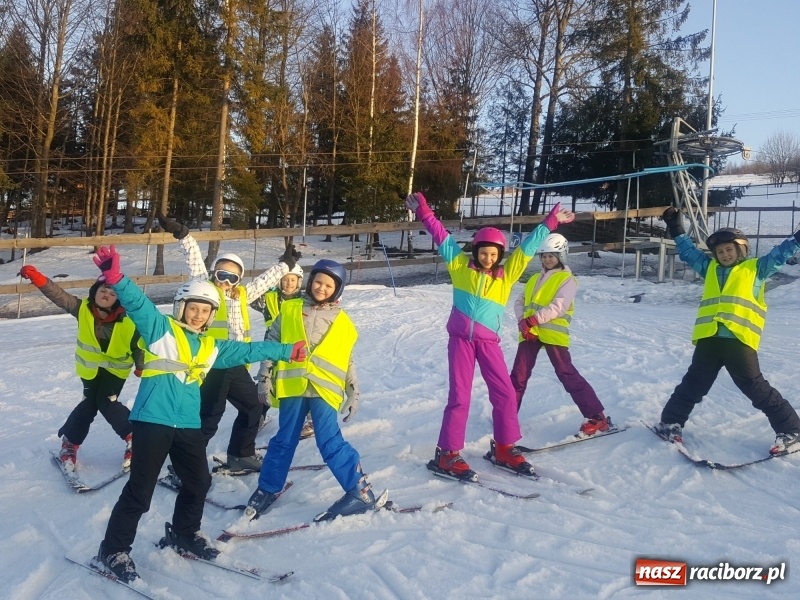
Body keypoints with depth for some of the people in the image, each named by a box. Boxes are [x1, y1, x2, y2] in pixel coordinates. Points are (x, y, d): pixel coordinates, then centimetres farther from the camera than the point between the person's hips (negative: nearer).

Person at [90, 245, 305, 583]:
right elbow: (137, 303, -16)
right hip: (153, 420, -6)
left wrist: (286, 351, 27)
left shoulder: (211, 347, 15)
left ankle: (183, 534, 39)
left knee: (199, 482, 16)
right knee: (139, 491, -3)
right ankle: (112, 551, 14)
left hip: (188, 424, 7)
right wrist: (115, 277, -34)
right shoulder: (161, 329, -1)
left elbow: (248, 350, 24)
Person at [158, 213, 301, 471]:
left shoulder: (242, 294, 15)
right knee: (209, 416, -7)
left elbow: (265, 280, 27)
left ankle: (241, 455, 33)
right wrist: (183, 235, -17)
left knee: (253, 407, 17)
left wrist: (286, 264, 36)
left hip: (236, 364, 7)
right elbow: (195, 261, -9)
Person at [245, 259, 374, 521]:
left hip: (324, 389, -1)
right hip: (292, 386, 2)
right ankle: (267, 490, 30)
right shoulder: (290, 310, 7)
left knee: (330, 443, -9)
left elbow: (349, 361, 11)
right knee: (284, 440, 12)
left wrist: (353, 393, 6)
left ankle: (361, 492, 0)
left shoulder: (342, 322, 8)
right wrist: (265, 378, 3)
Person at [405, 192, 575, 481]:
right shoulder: (461, 266, 4)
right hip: (461, 337, -3)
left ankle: (503, 449, 21)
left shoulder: (507, 274, 7)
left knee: (505, 393, 4)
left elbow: (528, 247, 10)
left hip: (488, 340, 3)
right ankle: (447, 454, 8)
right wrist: (424, 213, 4)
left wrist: (549, 223, 10)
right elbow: (442, 237, 6)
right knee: (459, 395, -2)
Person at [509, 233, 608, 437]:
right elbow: (520, 302, 12)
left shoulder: (566, 279, -1)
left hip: (553, 333, -6)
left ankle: (597, 417, 0)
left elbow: (558, 307, -15)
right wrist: (522, 322, -9)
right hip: (530, 333, 6)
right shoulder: (534, 279, 21)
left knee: (567, 375, -7)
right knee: (518, 375, 6)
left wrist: (533, 319, -24)